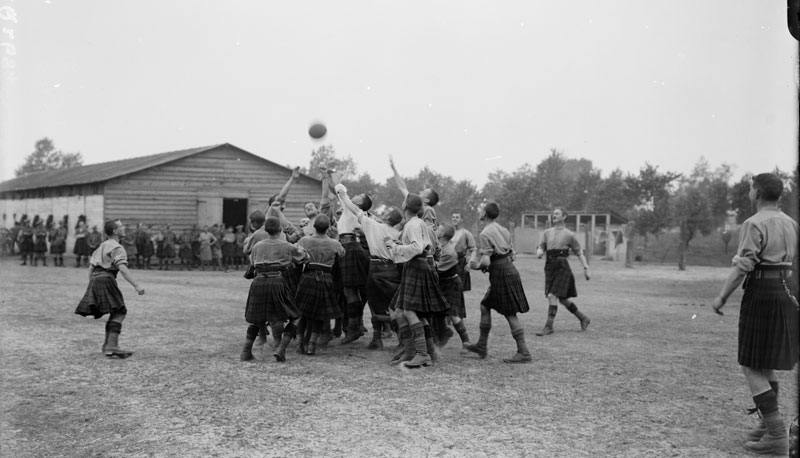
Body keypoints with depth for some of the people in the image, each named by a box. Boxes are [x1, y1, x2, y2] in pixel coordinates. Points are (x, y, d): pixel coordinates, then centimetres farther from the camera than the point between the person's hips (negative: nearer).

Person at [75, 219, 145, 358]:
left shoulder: (102, 246, 24)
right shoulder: (117, 248, -5)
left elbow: (91, 267, 23)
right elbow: (122, 268, -20)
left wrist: (91, 284, 30)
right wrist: (136, 286, -25)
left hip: (95, 279, 9)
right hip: (106, 280, -9)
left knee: (115, 313, 17)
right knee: (119, 312, -11)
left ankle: (108, 345, 21)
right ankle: (111, 346, -22)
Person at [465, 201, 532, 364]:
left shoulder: (485, 234, -14)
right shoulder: (503, 230, 12)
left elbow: (486, 261, -21)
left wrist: (476, 265, 0)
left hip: (501, 275, -9)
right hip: (510, 270, 9)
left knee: (510, 314, -5)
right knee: (485, 306, 18)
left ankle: (523, 353, -4)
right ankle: (482, 346, 25)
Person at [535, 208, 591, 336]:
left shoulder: (569, 235, 1)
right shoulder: (547, 233, 12)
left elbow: (579, 252, 5)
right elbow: (541, 247, 11)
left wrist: (586, 269, -1)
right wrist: (539, 252, -13)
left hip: (562, 266, -5)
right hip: (549, 266, 5)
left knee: (552, 296, -15)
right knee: (562, 300, 11)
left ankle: (548, 326, -10)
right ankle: (583, 318, 29)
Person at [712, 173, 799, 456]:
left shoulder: (754, 224, -13)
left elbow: (743, 266, -18)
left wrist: (722, 297, -10)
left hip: (760, 294, -8)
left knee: (751, 367, -4)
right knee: (765, 363, 19)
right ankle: (768, 425, 21)